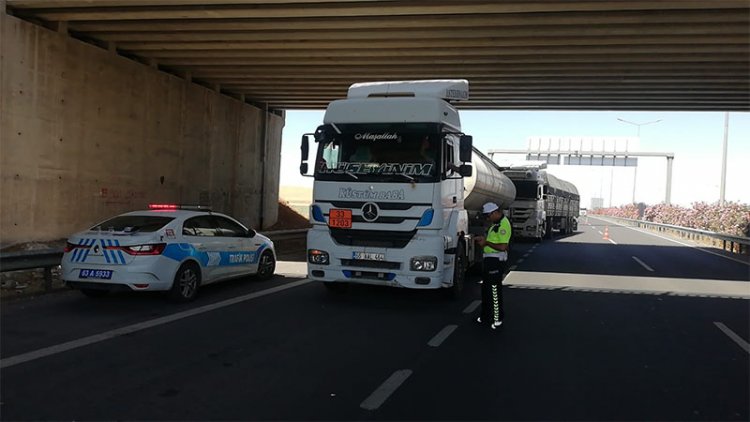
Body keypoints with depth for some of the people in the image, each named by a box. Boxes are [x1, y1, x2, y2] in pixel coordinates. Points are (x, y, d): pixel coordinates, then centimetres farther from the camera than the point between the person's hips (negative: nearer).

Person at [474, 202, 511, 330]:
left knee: (495, 291, -3)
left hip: (496, 261, -11)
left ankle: (497, 319, 6)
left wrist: (486, 243, -17)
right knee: (486, 289, 18)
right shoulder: (496, 223, 15)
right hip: (489, 260, 11)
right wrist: (484, 239, 10)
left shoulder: (503, 224, -19)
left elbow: (503, 247, -25)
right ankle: (485, 316, 29)